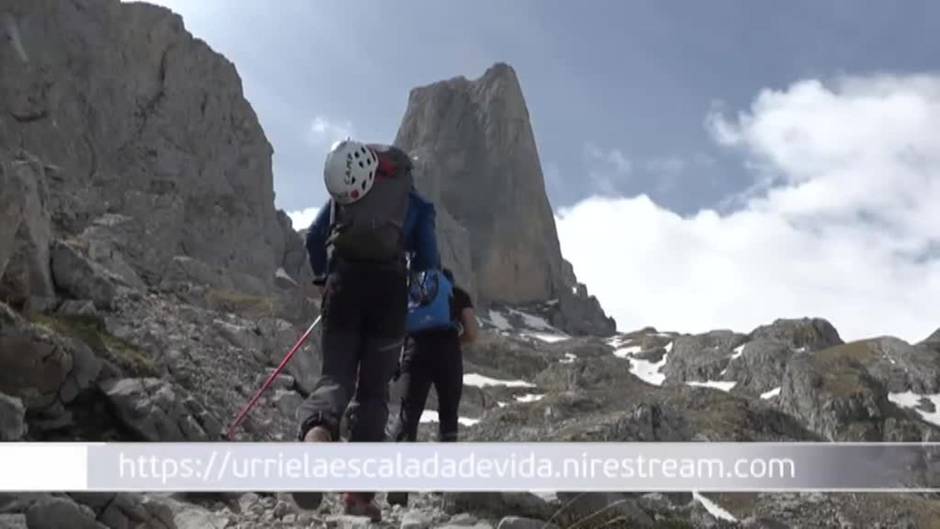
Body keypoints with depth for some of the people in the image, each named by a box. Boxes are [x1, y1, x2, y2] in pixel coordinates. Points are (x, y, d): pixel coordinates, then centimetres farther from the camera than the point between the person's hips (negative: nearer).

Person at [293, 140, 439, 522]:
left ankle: (316, 435, -36)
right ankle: (358, 491, -3)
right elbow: (428, 261, 8)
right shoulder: (416, 202, 16)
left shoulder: (344, 191, 20)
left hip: (344, 280, 1)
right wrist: (417, 291, 27)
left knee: (335, 377, 1)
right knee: (373, 390, 5)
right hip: (389, 286, -1)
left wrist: (325, 278, 26)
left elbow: (314, 238, 12)